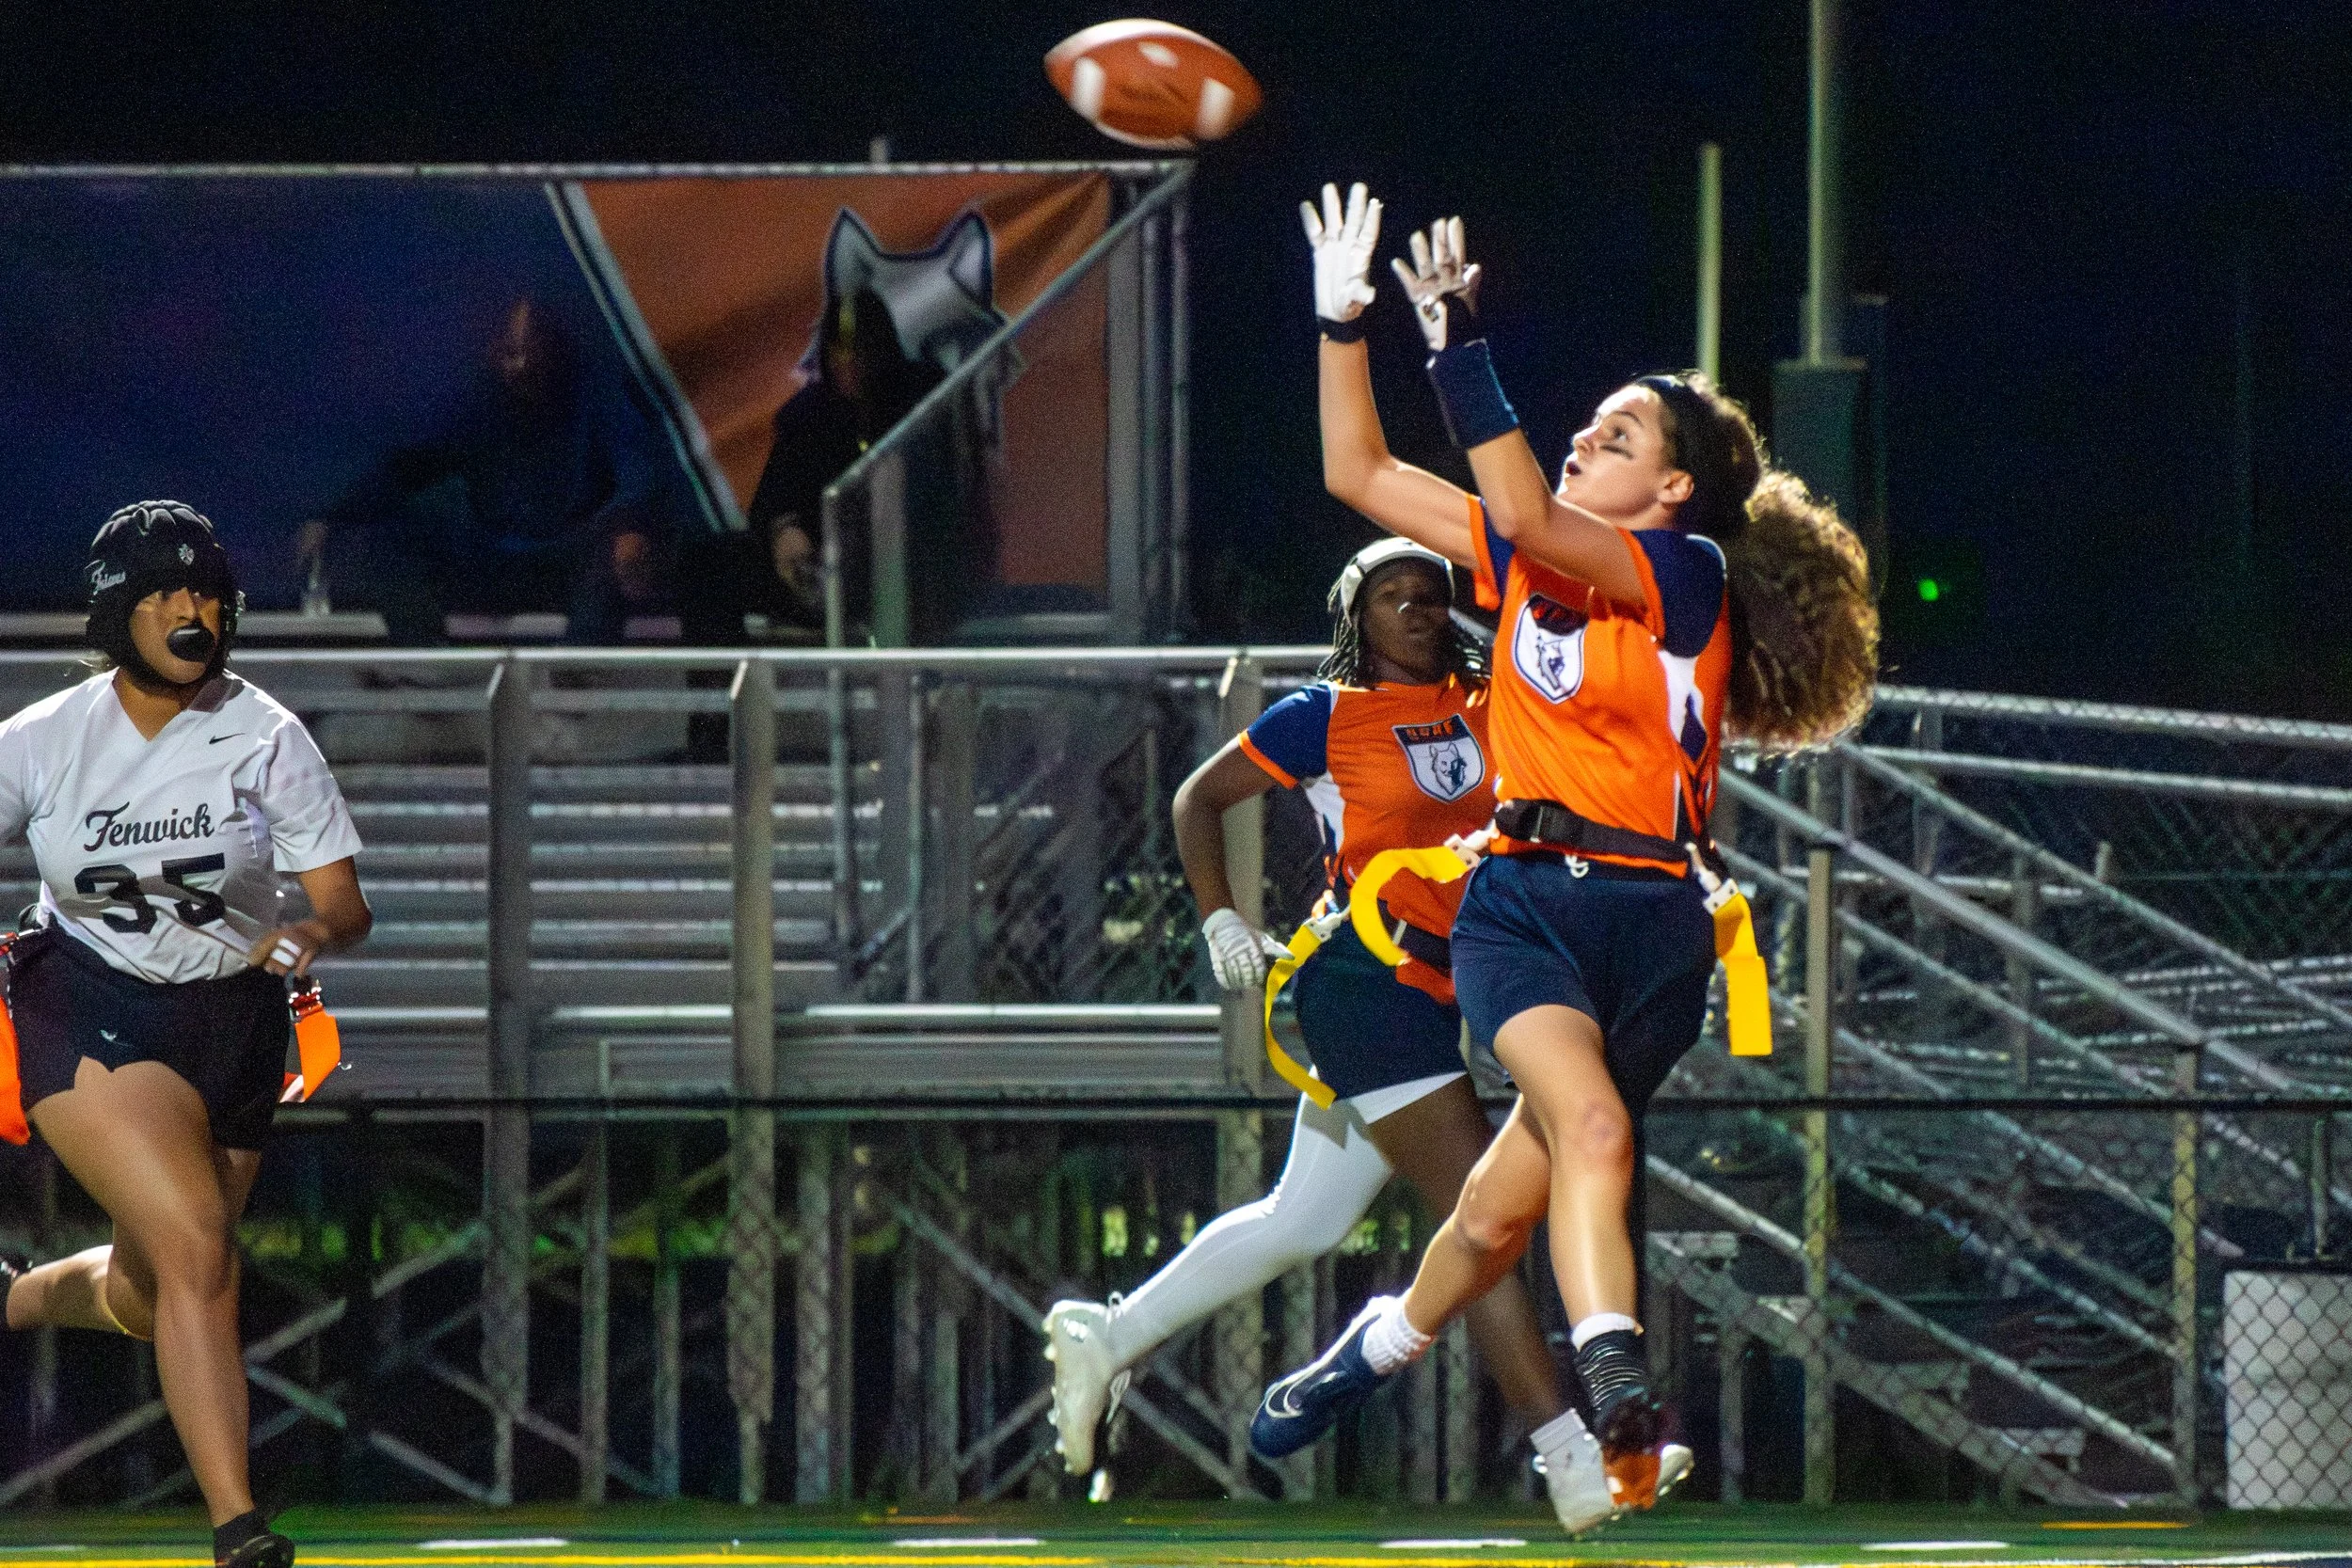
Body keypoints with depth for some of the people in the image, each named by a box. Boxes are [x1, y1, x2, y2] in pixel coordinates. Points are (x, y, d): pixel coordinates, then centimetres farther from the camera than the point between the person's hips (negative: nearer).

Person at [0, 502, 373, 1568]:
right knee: (197, 1253, -23)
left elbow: (344, 905, -6)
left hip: (231, 1028, 3)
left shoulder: (265, 738, -6)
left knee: (146, 1300, 12)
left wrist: (315, 934, -29)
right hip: (91, 1018, -3)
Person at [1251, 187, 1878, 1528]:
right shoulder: (1531, 557, 12)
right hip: (1521, 900, 3)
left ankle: (1385, 1346, 31)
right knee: (1591, 1125, -26)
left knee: (1508, 1209, 2)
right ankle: (1619, 1396, -38)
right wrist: (1345, 321, 5)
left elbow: (1525, 523, -22)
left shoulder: (1689, 575, -7)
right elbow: (1362, 475, 15)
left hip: (1651, 921, -3)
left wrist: (1464, 352, -25)